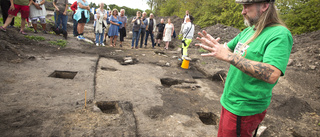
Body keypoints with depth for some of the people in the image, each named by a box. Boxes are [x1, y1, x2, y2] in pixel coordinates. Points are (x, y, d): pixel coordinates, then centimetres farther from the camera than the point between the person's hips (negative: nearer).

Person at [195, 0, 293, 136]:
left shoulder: (280, 34, -19)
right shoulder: (248, 31, 7)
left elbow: (272, 75, -32)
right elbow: (227, 47, 16)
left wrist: (228, 56, -36)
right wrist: (214, 46, -8)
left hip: (244, 108, -8)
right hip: (229, 100, 8)